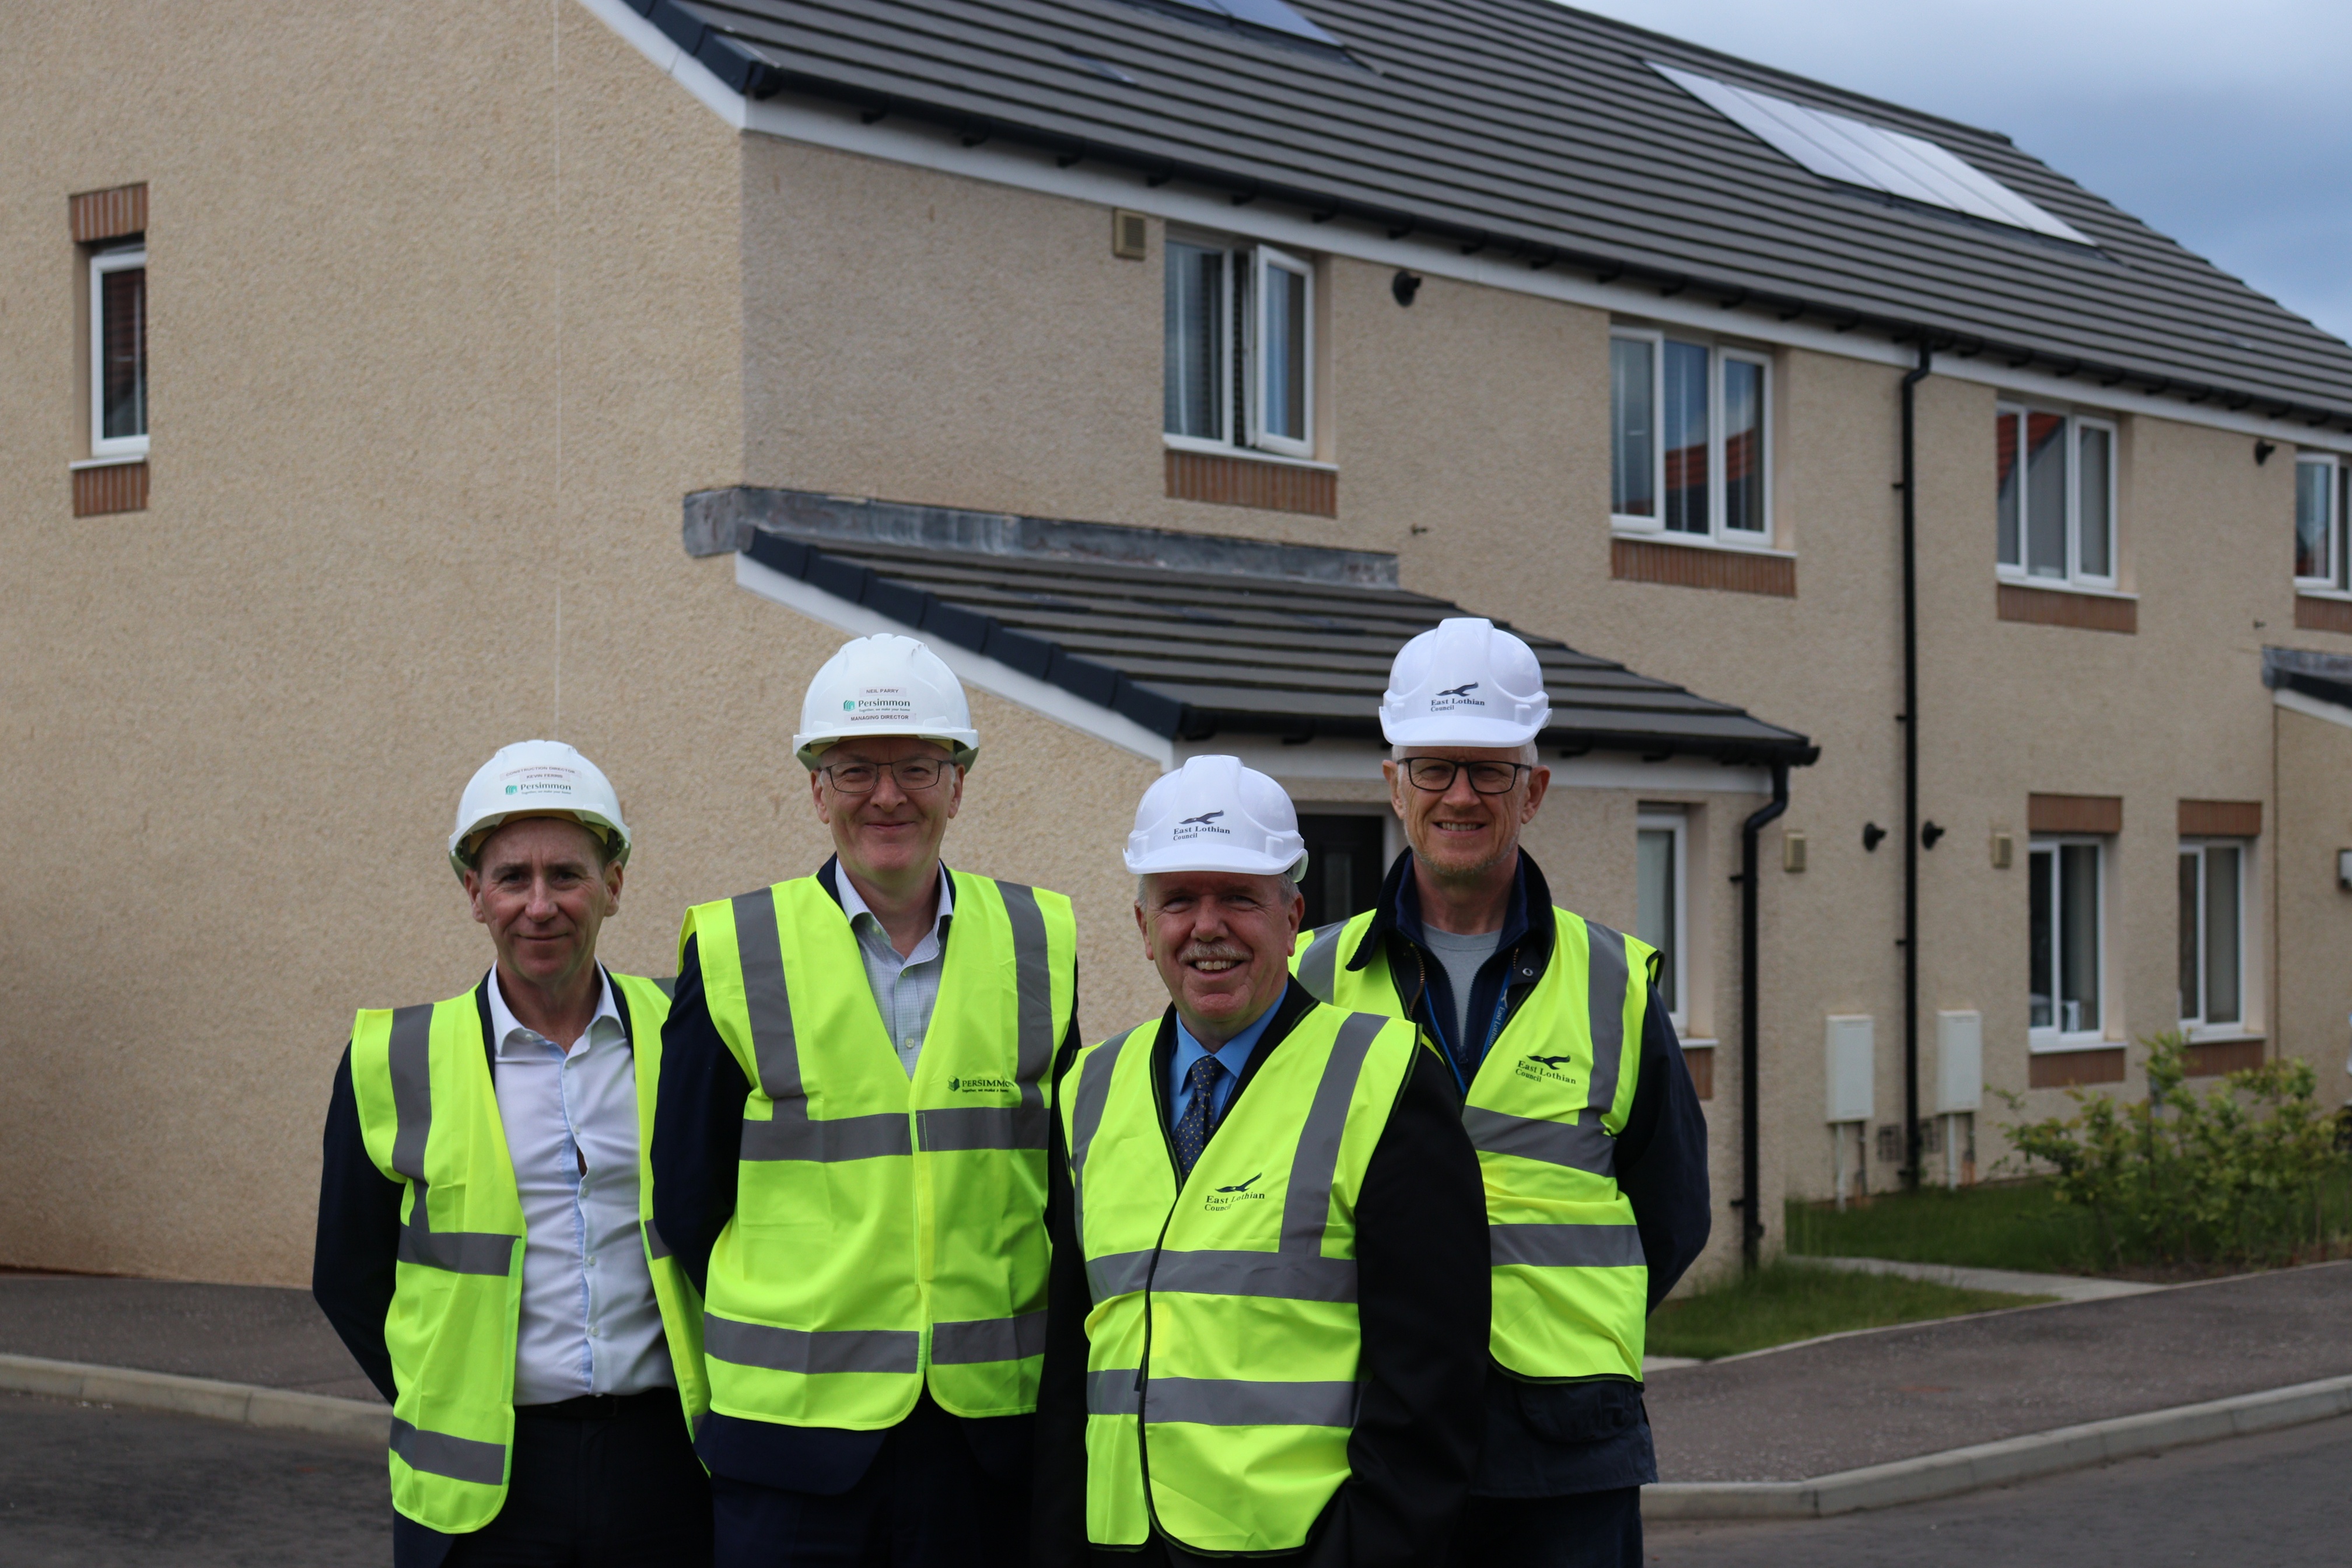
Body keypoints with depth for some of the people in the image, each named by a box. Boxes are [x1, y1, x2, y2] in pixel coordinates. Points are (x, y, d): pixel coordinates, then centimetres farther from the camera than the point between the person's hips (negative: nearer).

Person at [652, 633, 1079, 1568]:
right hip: (792, 1433, -2)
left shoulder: (1038, 947, 6)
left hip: (990, 1429, 2)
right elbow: (684, 1201, 4)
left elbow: (1065, 1177, 13)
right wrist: (798, 1335, 6)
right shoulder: (733, 953, 0)